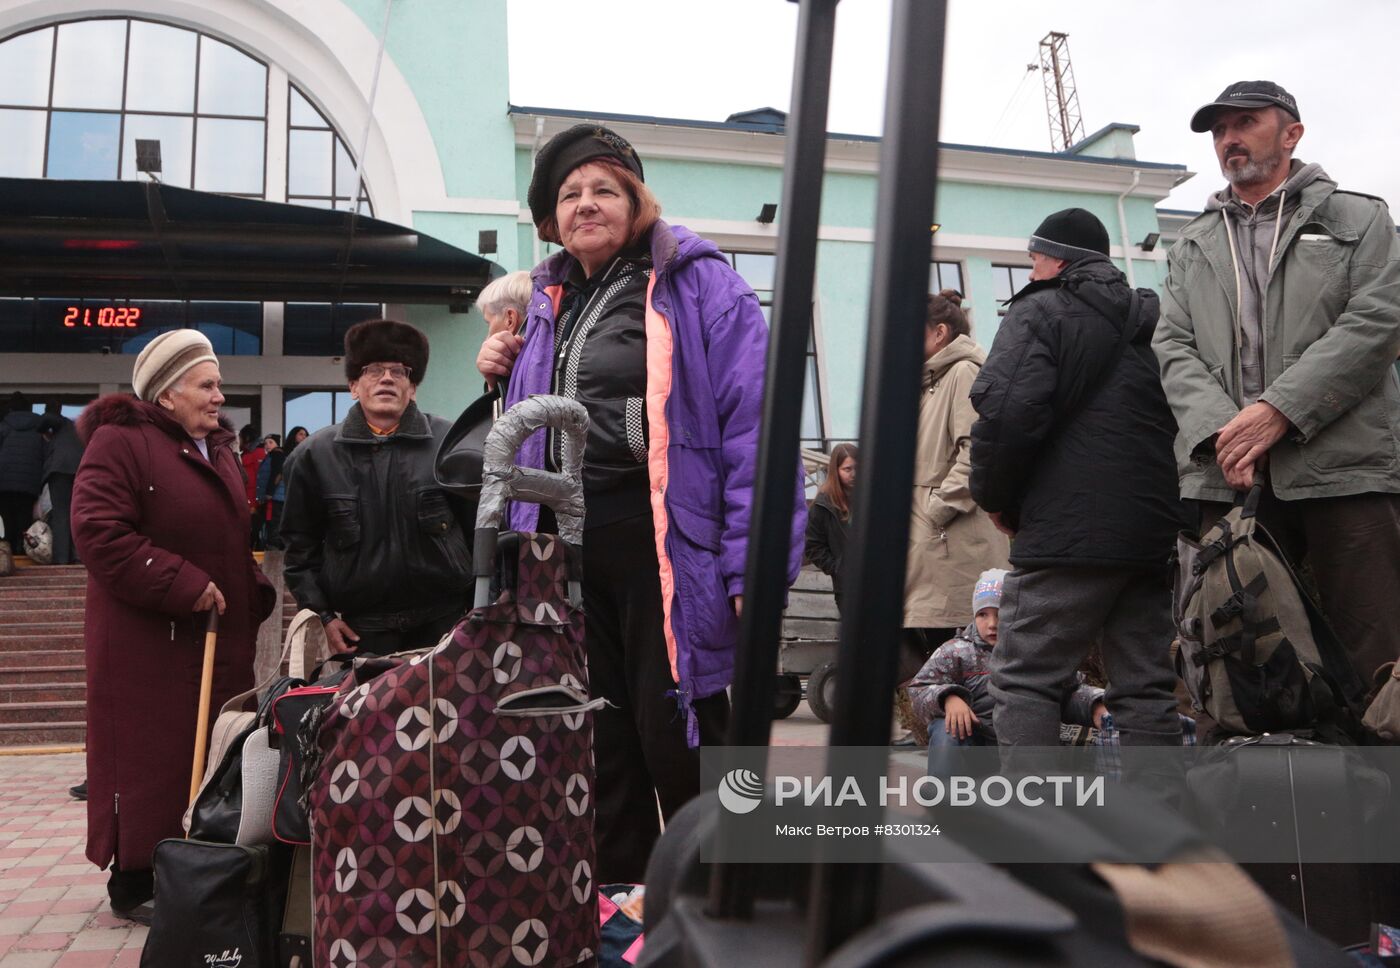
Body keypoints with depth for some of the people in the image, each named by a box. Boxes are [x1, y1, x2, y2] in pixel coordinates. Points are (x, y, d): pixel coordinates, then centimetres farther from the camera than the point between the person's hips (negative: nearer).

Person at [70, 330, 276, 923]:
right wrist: (184, 587, -22)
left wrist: (251, 594, 7)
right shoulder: (120, 443, -10)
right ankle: (136, 885, 12)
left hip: (221, 639, 8)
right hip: (147, 639, -8)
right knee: (152, 760, -1)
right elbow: (99, 532, -20)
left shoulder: (219, 449, 16)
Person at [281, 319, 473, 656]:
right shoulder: (316, 455, 4)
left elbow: (478, 527, 4)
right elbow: (300, 543, 8)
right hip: (361, 630, 1)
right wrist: (322, 614, 2)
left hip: (443, 622, 0)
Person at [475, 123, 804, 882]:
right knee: (599, 746, 13)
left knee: (675, 738, -2)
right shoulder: (548, 304, 18)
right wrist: (505, 376, 8)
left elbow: (753, 427, -13)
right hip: (566, 543, 7)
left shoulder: (698, 286, -4)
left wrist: (754, 564, -20)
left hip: (663, 543, -6)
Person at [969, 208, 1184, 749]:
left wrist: (995, 497, -2)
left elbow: (1007, 412, -16)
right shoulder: (1153, 320, 20)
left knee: (1024, 680, -2)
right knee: (1145, 687, 11)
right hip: (1153, 531, 7)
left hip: (1068, 530, -7)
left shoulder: (1039, 311, -2)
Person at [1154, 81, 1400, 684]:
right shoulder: (1193, 247, 22)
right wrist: (1220, 430, -10)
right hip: (1228, 476, 3)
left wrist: (1277, 410, -14)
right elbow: (1173, 348, 10)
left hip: (1343, 466, -2)